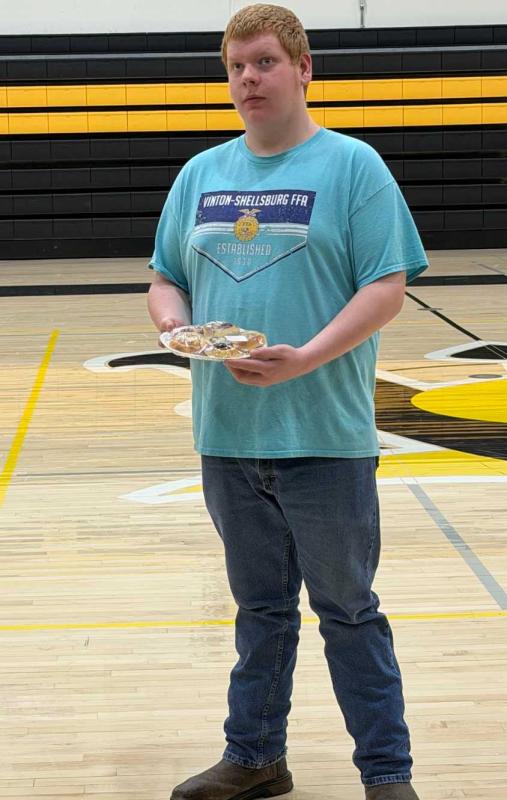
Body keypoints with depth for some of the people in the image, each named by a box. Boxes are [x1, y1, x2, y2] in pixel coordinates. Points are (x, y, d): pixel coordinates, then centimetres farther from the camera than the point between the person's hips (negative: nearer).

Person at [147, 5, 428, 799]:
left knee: (347, 610, 3)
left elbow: (386, 288, -10)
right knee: (260, 607, 16)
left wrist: (308, 359, -22)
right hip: (228, 435, 5)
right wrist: (173, 318, -6)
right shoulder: (201, 174, 12)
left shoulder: (352, 166, -4)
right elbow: (166, 278, 18)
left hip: (325, 434, -5)